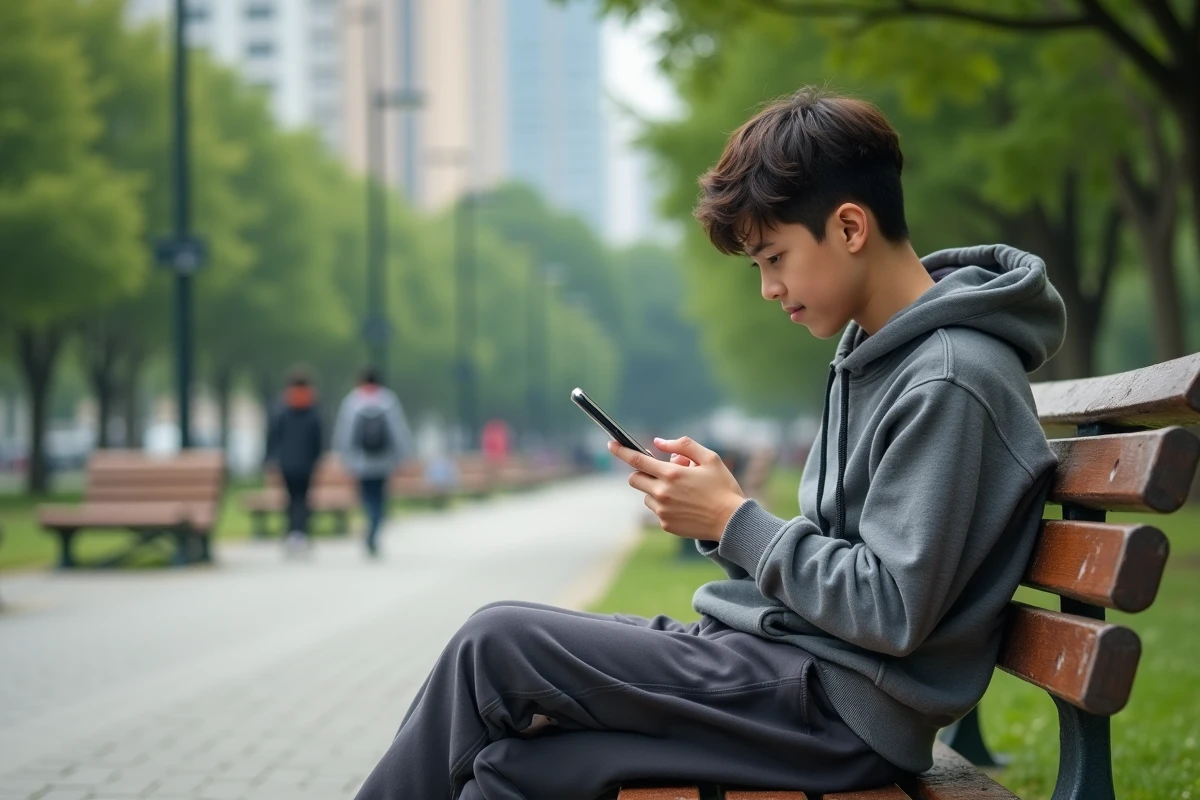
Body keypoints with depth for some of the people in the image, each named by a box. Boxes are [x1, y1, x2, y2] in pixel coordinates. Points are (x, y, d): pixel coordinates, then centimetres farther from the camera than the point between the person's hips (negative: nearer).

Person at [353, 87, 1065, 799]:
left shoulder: (949, 381, -16)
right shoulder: (870, 353, 16)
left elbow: (894, 611, -20)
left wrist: (734, 521, -13)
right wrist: (715, 505, -1)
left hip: (839, 706, -9)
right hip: (790, 654, 9)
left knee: (494, 643, -12)